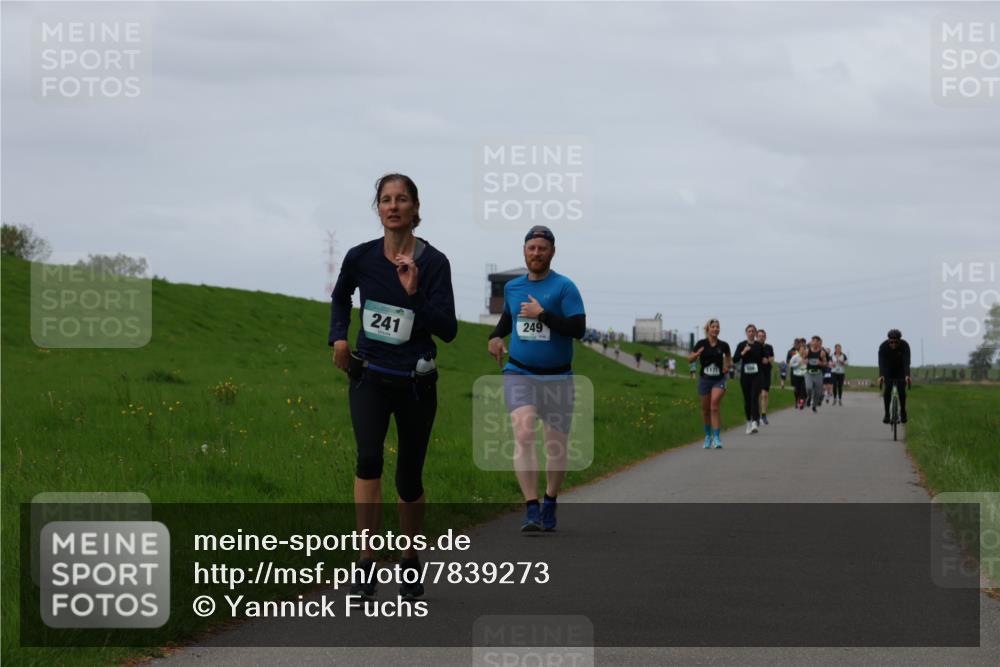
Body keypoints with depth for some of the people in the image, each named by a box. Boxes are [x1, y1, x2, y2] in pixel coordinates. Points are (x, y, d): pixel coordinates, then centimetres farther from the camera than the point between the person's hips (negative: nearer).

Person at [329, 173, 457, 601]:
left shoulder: (433, 262, -10)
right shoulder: (361, 257, -4)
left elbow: (448, 331, -14)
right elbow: (340, 297, 19)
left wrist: (415, 293, -26)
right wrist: (338, 336, 4)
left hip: (415, 384, 0)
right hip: (369, 377, 0)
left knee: (409, 478, 7)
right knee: (369, 457, -23)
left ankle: (410, 559, 32)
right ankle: (366, 564, -22)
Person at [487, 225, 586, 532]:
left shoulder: (564, 287, -6)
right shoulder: (512, 287, 10)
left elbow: (578, 328, -16)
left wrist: (542, 314, -20)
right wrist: (495, 336, 14)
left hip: (557, 379, -2)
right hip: (519, 375, 2)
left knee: (556, 447, 6)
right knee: (523, 436, -19)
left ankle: (549, 503, 32)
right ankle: (531, 511, -24)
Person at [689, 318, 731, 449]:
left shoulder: (723, 345, -2)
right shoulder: (701, 344, -4)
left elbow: (729, 358, 18)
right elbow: (690, 359, 1)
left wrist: (728, 366, -2)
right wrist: (697, 354, -20)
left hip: (719, 380, -1)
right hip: (705, 379, 1)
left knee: (715, 406, -17)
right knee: (706, 409, 9)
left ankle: (717, 437, -15)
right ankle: (708, 435, 29)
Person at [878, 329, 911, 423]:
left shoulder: (905, 346, -28)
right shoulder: (883, 347, -28)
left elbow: (906, 362, -38)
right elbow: (881, 363, -38)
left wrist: (907, 376, -54)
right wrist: (881, 376, -55)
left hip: (900, 371, 0)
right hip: (888, 371, 0)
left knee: (901, 390, -15)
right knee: (887, 390, -17)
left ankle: (903, 411, 6)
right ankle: (887, 414, -7)